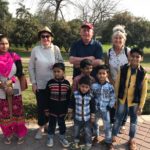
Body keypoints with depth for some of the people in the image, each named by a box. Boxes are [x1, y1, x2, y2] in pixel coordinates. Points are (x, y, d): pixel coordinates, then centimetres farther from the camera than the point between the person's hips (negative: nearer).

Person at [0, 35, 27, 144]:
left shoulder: (14, 57, -4)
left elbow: (20, 73, -4)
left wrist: (10, 81, -17)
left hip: (15, 89, 0)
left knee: (17, 111, 8)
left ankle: (20, 134, 23)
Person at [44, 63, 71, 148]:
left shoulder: (66, 83, -8)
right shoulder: (50, 83, -11)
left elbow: (68, 98, 0)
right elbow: (47, 98, -5)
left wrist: (67, 109, 2)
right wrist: (46, 109, -3)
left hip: (62, 109, 1)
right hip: (52, 109, -1)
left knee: (62, 124, 17)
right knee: (52, 124, 14)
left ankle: (62, 138, 35)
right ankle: (50, 138, 33)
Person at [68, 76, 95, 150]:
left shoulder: (90, 96, -14)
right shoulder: (75, 94, -13)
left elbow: (92, 107, -5)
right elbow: (71, 104, -1)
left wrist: (92, 117, -1)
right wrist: (70, 112, 4)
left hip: (87, 118, -1)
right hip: (77, 117, 2)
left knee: (88, 132, 11)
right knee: (76, 131, 20)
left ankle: (88, 144, 31)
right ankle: (76, 141, 45)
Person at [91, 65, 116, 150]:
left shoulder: (110, 86, -11)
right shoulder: (94, 86, -11)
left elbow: (113, 98, -4)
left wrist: (110, 106, -9)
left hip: (105, 109, -1)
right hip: (95, 109, 2)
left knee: (107, 126, 6)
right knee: (95, 124, 20)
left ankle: (108, 141, 23)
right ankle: (96, 136, 44)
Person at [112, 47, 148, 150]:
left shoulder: (143, 73, -11)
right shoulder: (123, 69, -9)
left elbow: (144, 91, -6)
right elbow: (117, 85, -2)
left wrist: (141, 106, -5)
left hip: (135, 101, 0)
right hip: (122, 99, 1)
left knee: (133, 120, 15)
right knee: (118, 118, 15)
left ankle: (131, 139, 35)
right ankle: (114, 136, 35)